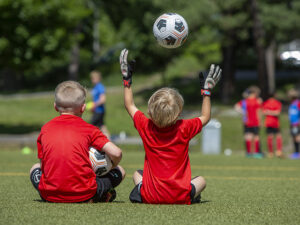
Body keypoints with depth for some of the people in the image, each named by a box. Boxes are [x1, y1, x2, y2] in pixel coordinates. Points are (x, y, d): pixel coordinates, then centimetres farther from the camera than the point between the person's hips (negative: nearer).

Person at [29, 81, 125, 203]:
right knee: (120, 171, 20)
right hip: (83, 195, -2)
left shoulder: (45, 129, 9)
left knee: (35, 168, 36)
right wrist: (111, 167, 14)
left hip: (50, 194, 2)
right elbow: (116, 153, -9)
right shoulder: (88, 129, 1)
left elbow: (42, 163, 11)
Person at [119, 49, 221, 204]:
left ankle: (139, 192, 7)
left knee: (137, 174, 30)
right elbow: (205, 117, 12)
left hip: (150, 197, 0)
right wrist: (206, 89, 17)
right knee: (201, 180, 30)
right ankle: (192, 196, 8)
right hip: (180, 197, 0)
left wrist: (127, 78, 18)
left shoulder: (146, 127, -6)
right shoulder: (184, 128, -10)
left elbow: (129, 105, 13)